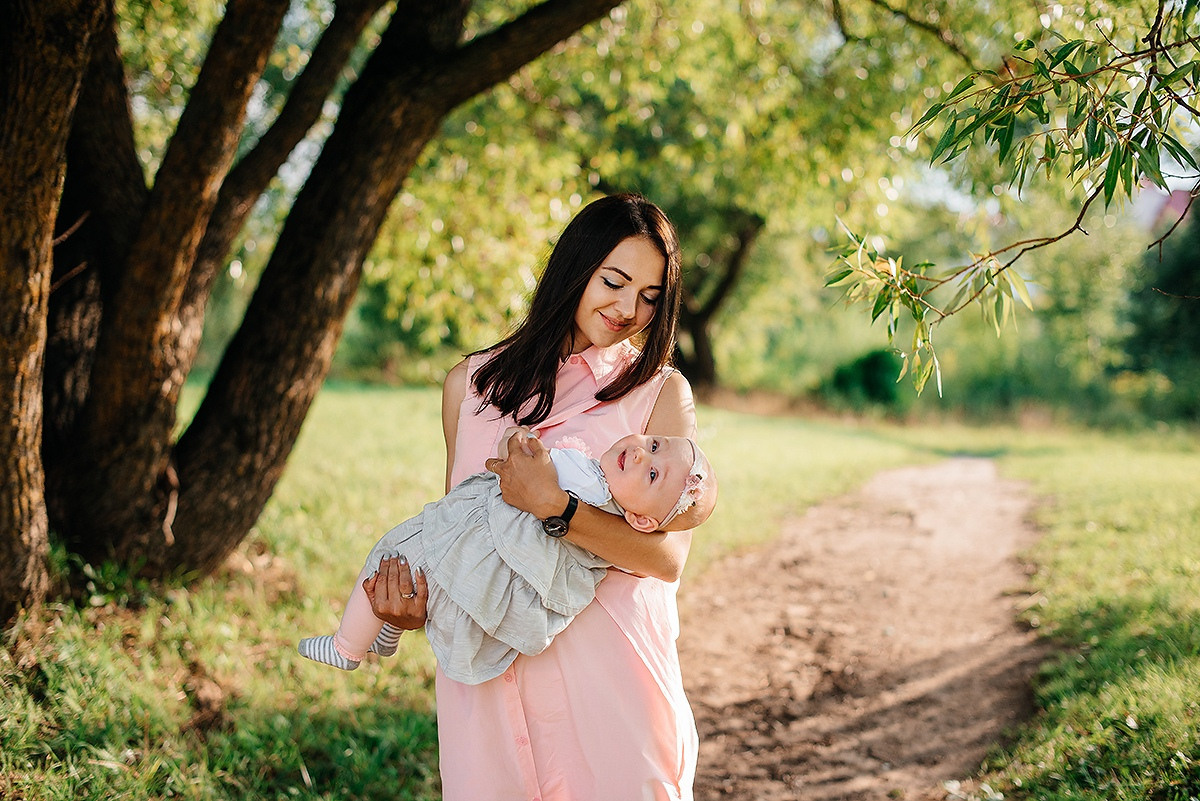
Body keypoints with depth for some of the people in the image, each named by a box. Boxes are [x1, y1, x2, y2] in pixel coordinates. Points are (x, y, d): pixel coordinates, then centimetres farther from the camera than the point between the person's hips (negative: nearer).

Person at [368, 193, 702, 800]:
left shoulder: (662, 392, 1)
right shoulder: (471, 383, 10)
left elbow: (668, 556, -9)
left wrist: (554, 506, -21)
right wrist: (418, 603, -4)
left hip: (611, 673, -2)